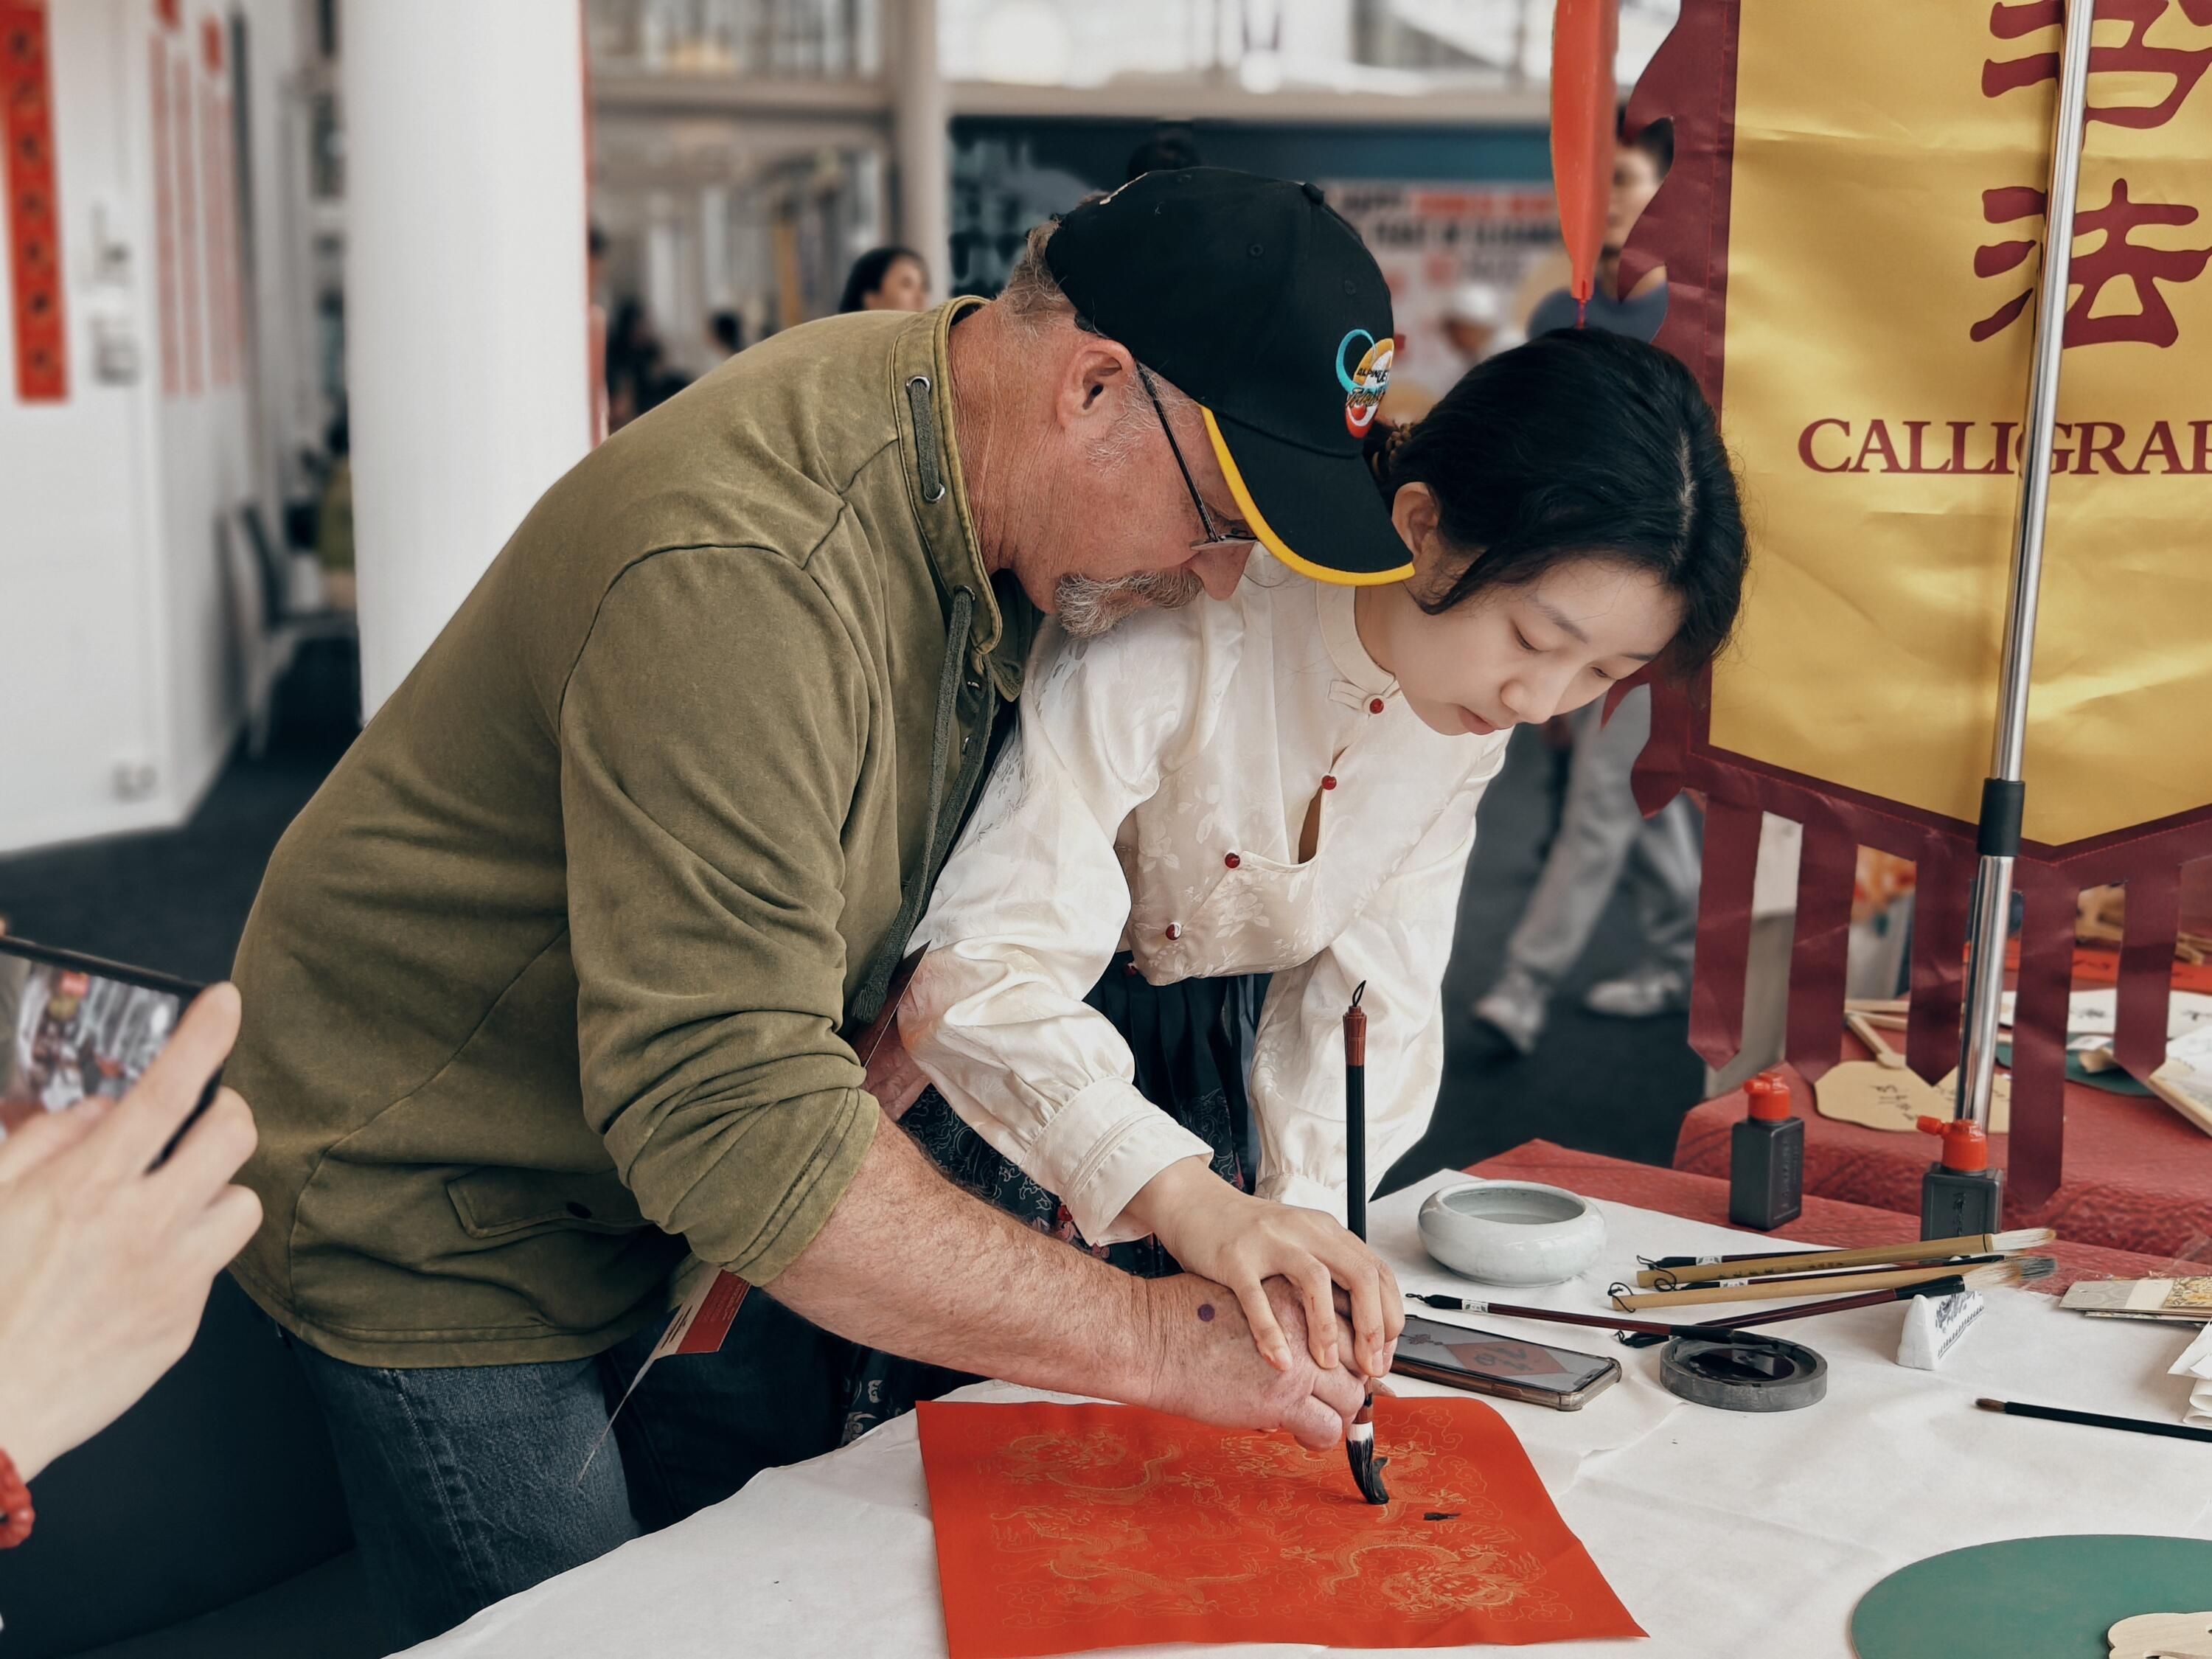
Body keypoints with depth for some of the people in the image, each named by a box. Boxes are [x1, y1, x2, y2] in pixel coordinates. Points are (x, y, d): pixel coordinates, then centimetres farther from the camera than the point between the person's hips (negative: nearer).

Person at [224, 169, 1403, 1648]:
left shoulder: (986, 503, -6)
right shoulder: (741, 576, -36)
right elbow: (731, 1123, -38)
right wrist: (1148, 1338, -34)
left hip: (703, 1186, 8)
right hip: (453, 1234, -7)